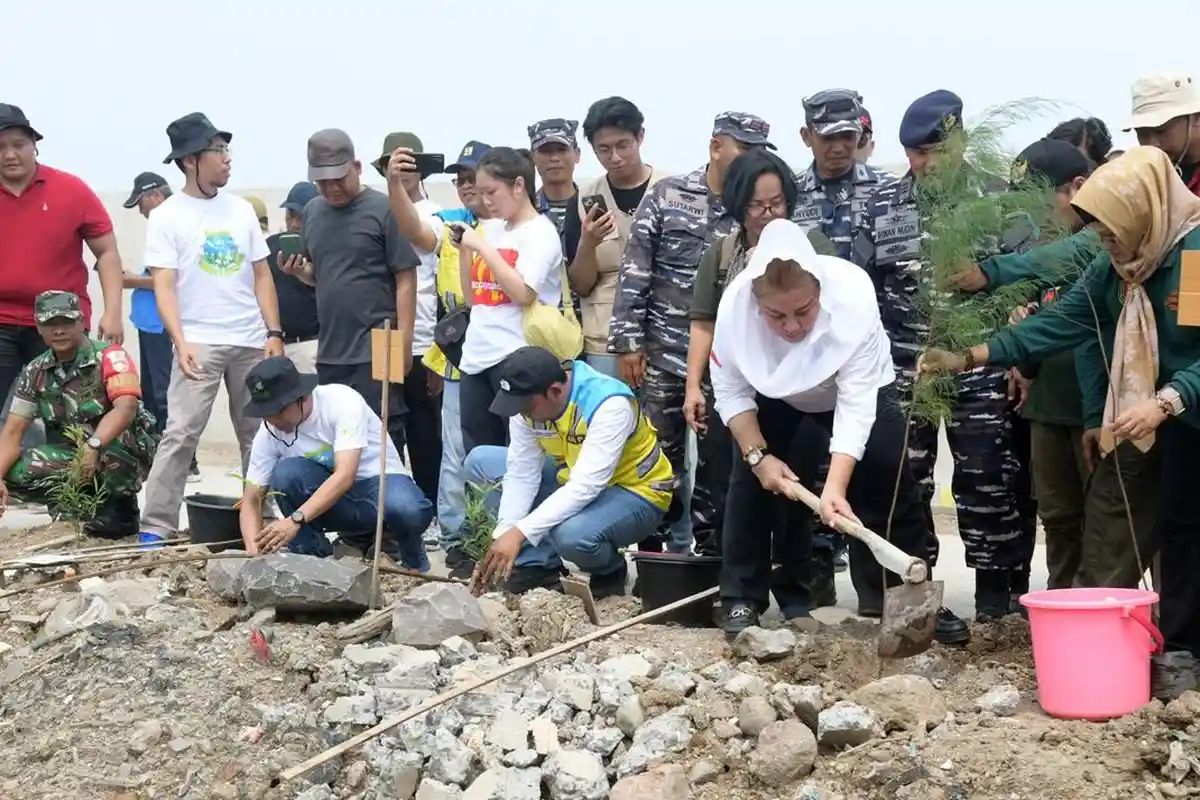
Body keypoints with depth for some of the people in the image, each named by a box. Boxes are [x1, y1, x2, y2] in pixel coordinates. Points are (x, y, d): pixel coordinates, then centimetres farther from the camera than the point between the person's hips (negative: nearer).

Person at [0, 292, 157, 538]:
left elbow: (126, 408, -31)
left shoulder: (109, 356, -16)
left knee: (110, 450, -40)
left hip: (128, 450, -5)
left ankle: (121, 508, -9)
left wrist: (93, 447, -46)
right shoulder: (35, 372, 0)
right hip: (72, 455, 5)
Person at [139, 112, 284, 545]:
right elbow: (164, 286, -10)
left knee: (258, 433, 10)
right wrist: (179, 342, -23)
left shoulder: (241, 209, 9)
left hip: (251, 341, 5)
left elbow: (262, 276, 11)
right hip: (199, 341, -5)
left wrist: (274, 333, 2)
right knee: (181, 432, -11)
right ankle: (156, 527, -9)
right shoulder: (166, 216, -4)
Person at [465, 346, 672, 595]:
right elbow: (521, 473, -11)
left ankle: (610, 571, -1)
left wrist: (519, 533, -41)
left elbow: (585, 488, -38)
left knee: (572, 535, -38)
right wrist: (502, 536, -22)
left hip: (634, 492, -7)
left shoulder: (609, 405, -33)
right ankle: (538, 563, -1)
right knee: (480, 462, -4)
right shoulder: (528, 400, -14)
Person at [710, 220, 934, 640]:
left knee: (890, 479, -11)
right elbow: (730, 388, -20)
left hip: (856, 384, -1)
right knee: (749, 478, -9)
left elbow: (856, 402, -41)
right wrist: (758, 454, -29)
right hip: (771, 391, 2)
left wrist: (835, 486, -50)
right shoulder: (735, 303, -36)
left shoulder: (853, 296, -42)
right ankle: (742, 599, 4)